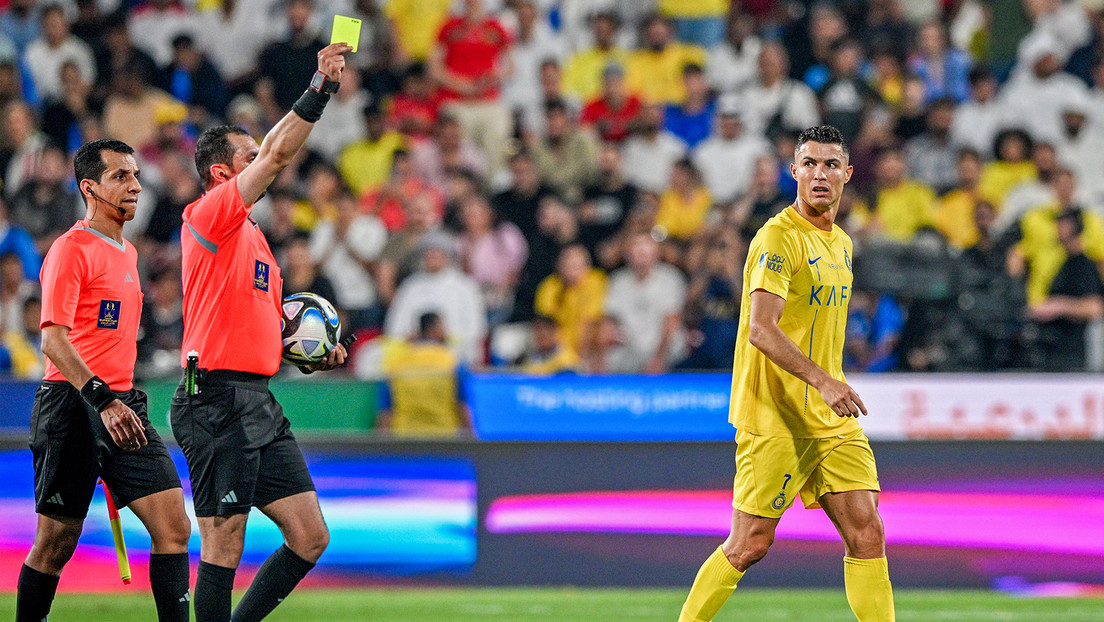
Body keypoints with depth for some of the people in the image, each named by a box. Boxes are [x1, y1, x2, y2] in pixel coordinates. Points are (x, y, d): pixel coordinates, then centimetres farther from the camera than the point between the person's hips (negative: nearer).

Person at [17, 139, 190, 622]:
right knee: (56, 542, -1)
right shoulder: (73, 249, -9)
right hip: (73, 409, -8)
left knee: (173, 526, -5)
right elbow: (53, 340, -18)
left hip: (121, 407, 8)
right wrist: (102, 401, -27)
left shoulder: (127, 253, 18)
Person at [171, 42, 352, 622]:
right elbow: (278, 154, -18)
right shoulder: (209, 215, -5)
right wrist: (321, 87, -20)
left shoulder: (253, 237, 22)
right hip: (217, 397, -9)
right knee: (224, 547, -8)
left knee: (310, 536, 5)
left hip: (259, 405, 9)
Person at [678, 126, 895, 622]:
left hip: (832, 421, 7)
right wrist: (823, 380, -32)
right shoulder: (779, 237, -13)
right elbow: (761, 328, -24)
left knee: (867, 534, -2)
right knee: (750, 544, -3)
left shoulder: (841, 243, 15)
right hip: (774, 419, -7)